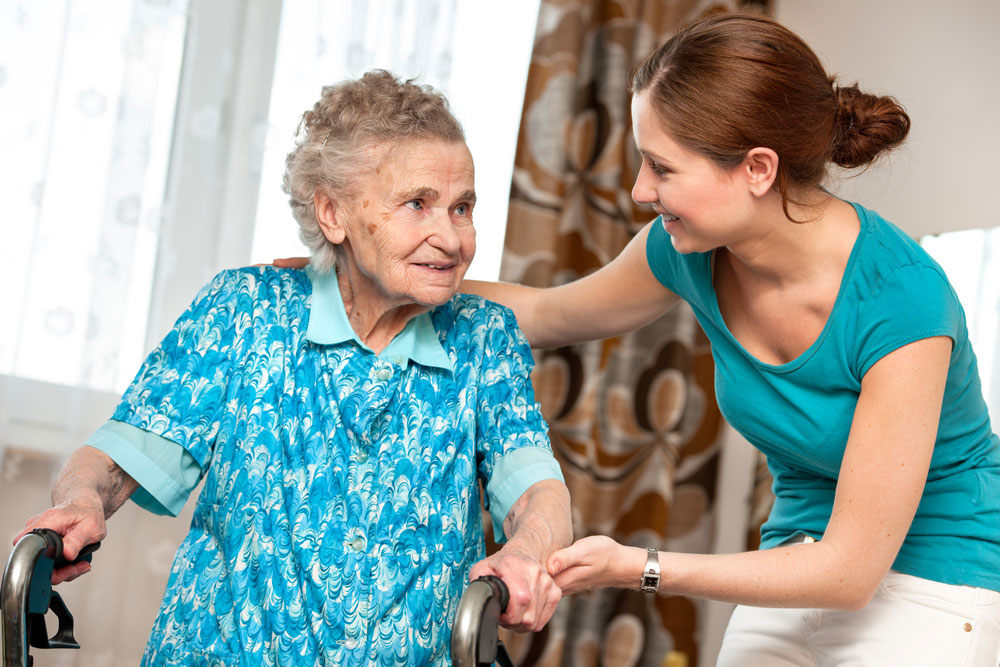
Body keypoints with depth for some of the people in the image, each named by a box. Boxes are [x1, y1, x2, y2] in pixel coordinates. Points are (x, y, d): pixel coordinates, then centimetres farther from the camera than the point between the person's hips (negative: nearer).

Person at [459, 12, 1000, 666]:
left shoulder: (902, 299, -29)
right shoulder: (691, 250, -11)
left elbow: (851, 573, -27)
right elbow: (545, 314, 11)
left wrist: (637, 567, -25)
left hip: (928, 581, -5)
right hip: (804, 562, 6)